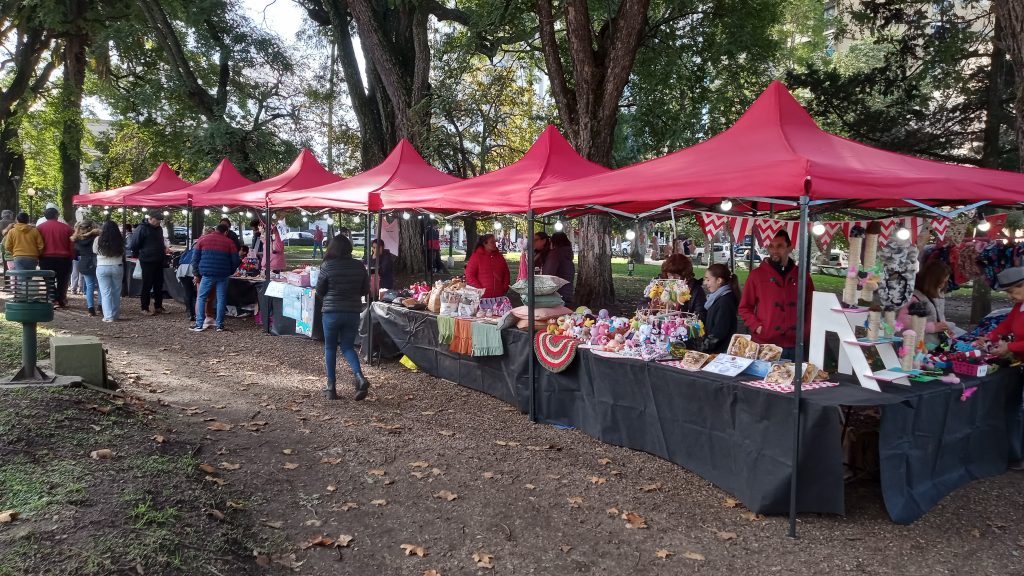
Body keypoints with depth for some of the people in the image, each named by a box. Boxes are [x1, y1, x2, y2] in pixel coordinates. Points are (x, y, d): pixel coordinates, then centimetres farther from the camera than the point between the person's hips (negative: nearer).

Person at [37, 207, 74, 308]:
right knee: (62, 280, 11)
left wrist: (38, 258, 12)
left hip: (46, 258, 0)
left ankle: (54, 300, -1)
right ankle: (61, 300, 10)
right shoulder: (66, 227, 0)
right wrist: (72, 257, 12)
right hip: (63, 259, 0)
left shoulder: (40, 227, 0)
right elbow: (72, 245, 2)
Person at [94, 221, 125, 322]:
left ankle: (108, 316, -1)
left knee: (105, 293, 3)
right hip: (117, 267, 1)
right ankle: (115, 315, 19)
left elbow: (94, 251, 7)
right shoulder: (120, 240, -7)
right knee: (116, 292, 12)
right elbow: (123, 253, 2)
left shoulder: (98, 240, -9)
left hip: (102, 268, -1)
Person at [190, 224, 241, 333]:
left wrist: (197, 274, 13)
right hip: (223, 275, 0)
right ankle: (219, 325, 6)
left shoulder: (203, 239, 7)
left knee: (201, 298, 7)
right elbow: (235, 260, 5)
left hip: (207, 274, 0)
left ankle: (199, 325, 2)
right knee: (221, 299, 6)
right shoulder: (229, 242, 5)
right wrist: (230, 272, 20)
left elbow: (195, 258, 7)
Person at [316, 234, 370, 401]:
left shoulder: (327, 266, -10)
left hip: (331, 312, -2)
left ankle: (331, 387, 14)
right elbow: (365, 290, 6)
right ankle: (359, 377, -9)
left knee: (330, 348, 12)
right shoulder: (359, 266, -2)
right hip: (353, 312, 3)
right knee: (348, 347, 14)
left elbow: (319, 292, -3)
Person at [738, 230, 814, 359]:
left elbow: (811, 305, 16)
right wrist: (756, 326, -8)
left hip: (794, 347, 2)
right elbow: (744, 307, 4)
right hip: (764, 346, -2)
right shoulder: (757, 274, 0)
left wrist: (805, 328, 4)